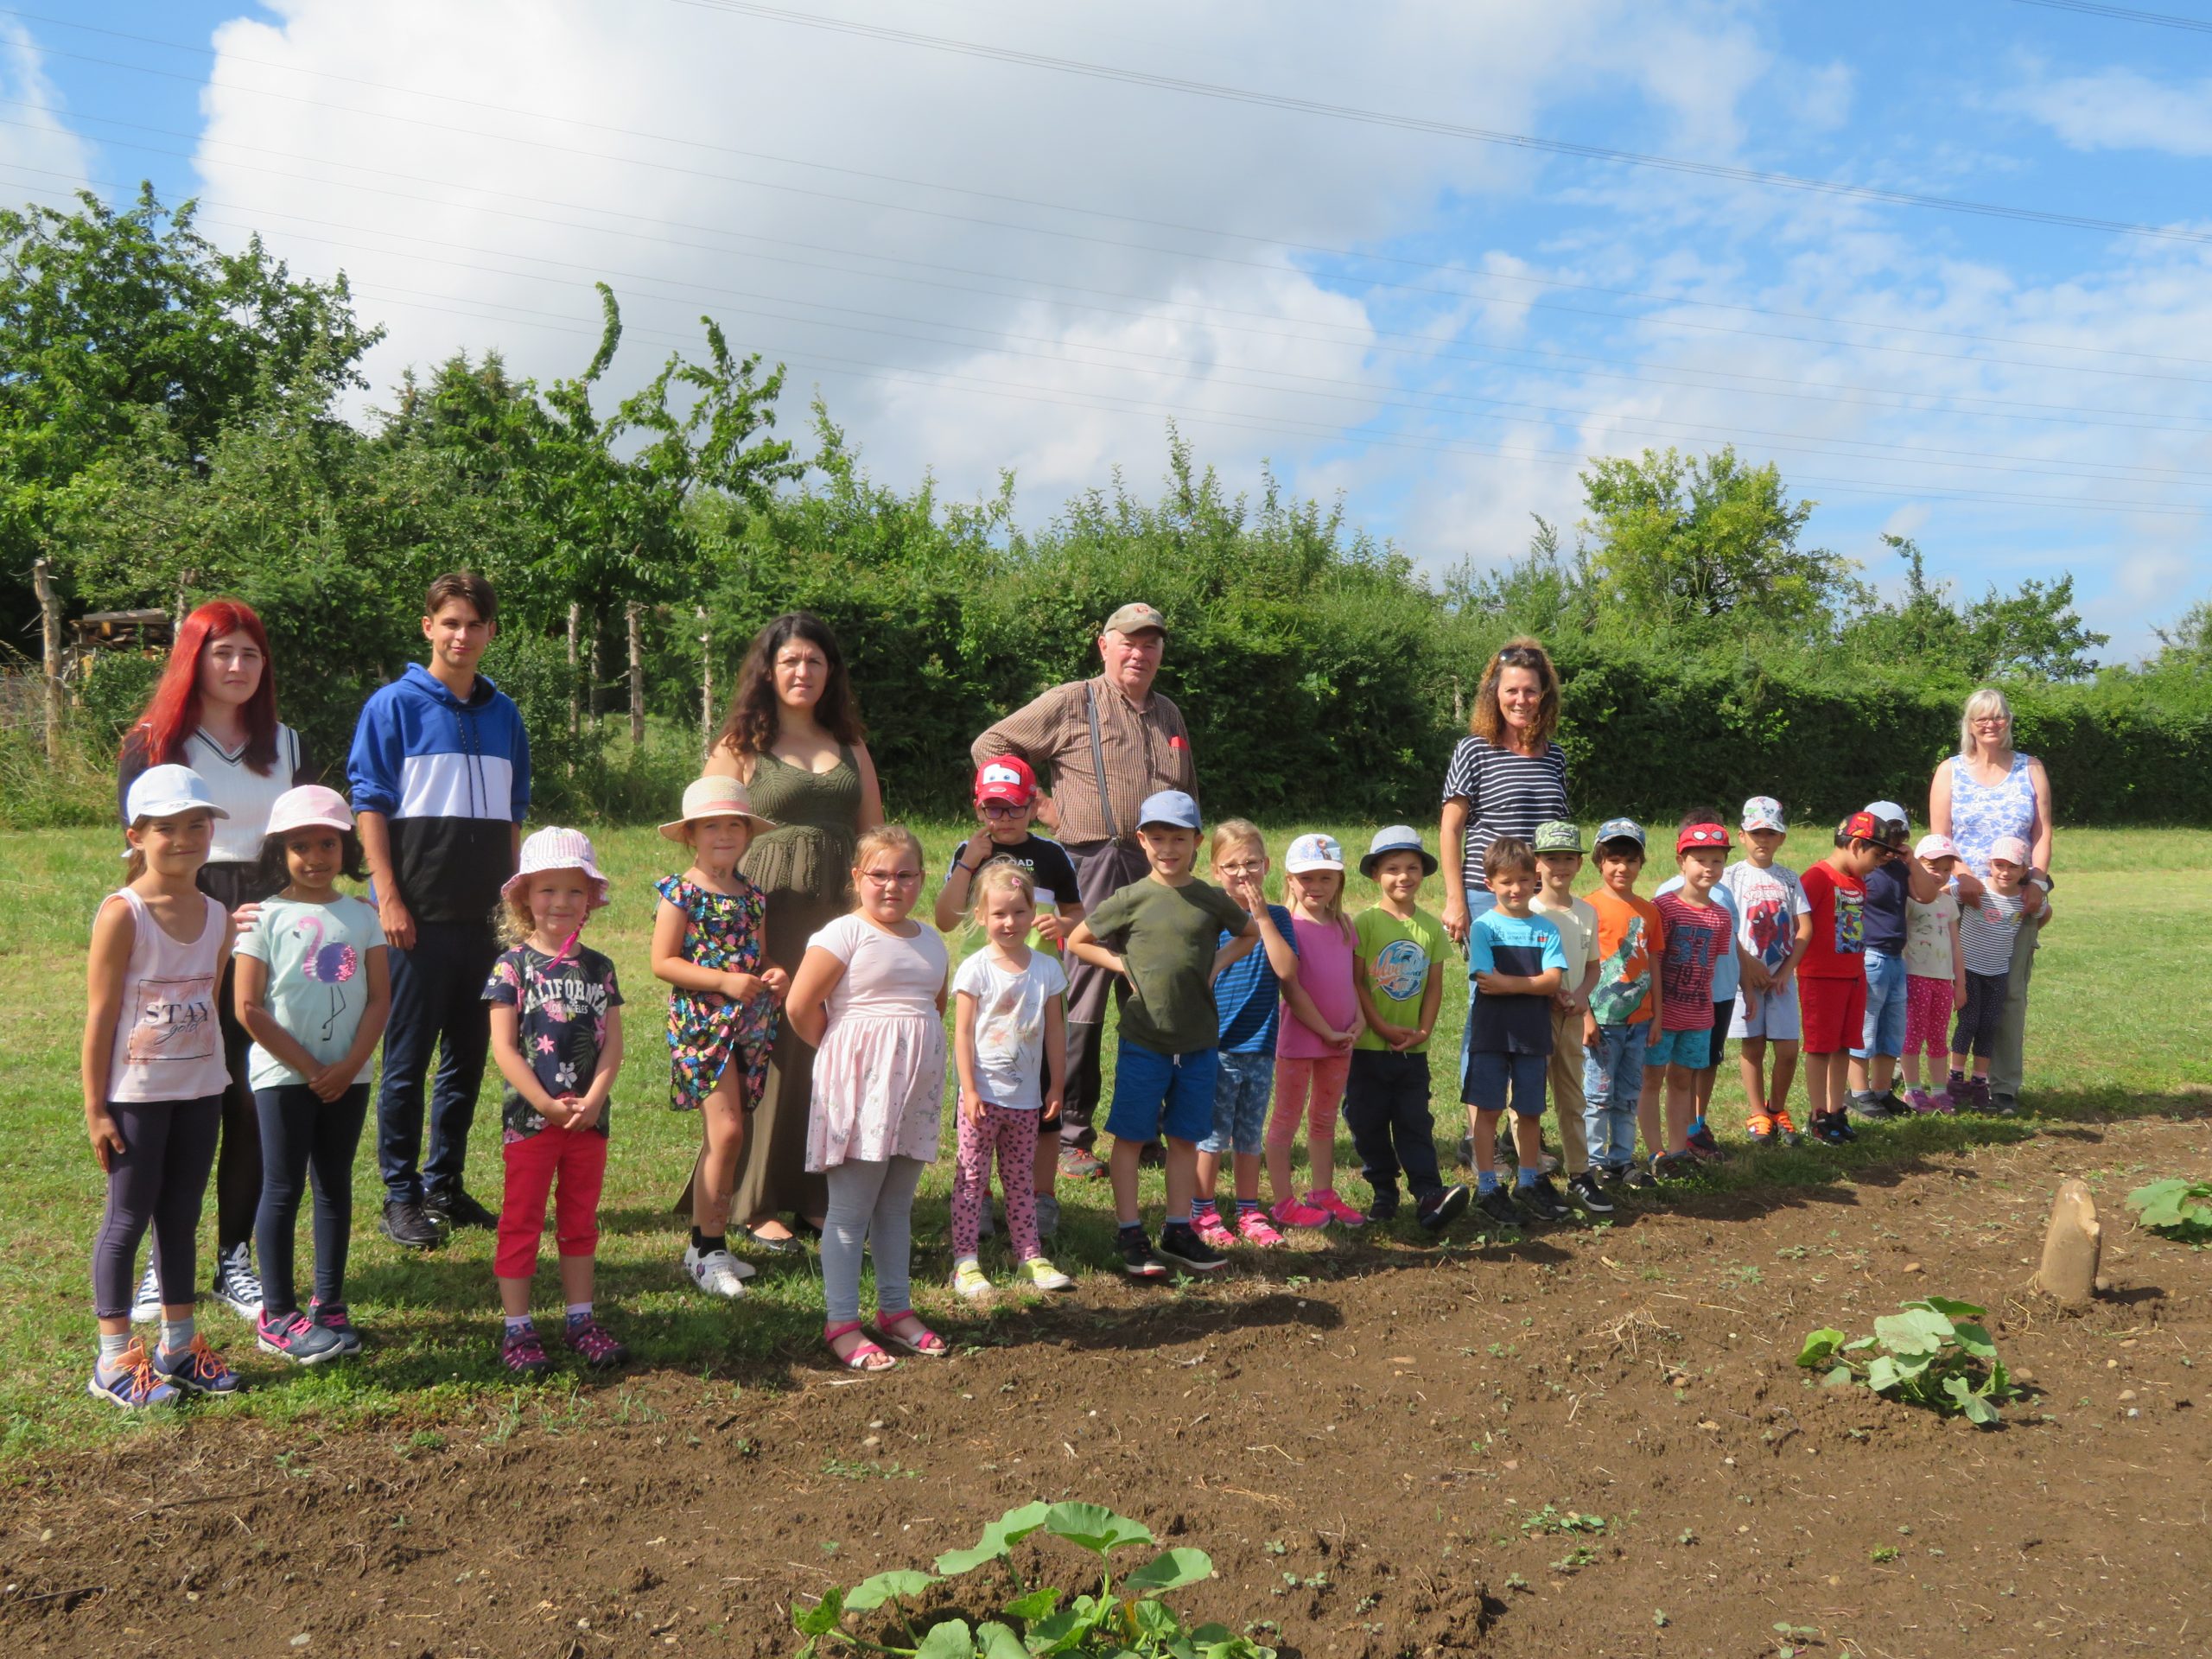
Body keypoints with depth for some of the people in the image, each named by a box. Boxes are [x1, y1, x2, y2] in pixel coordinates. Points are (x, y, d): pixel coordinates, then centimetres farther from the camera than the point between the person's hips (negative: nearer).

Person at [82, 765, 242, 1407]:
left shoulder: (219, 916, 4)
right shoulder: (122, 914, -12)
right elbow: (100, 1016, -12)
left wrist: (215, 1078, 9)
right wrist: (95, 1106, -12)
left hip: (201, 1090, 5)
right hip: (137, 1094, -5)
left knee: (182, 1218, 14)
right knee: (127, 1219, 3)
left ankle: (178, 1344, 25)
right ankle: (115, 1360, 13)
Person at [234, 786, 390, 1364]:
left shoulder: (363, 916, 4)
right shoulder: (266, 919, -6)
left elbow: (380, 999, 2)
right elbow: (249, 1008, -10)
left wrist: (348, 1066, -10)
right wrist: (308, 1067, -11)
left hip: (348, 1076, 3)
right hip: (283, 1076, -3)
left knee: (335, 1187, 10)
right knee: (283, 1189, 1)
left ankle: (329, 1304, 19)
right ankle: (277, 1315, 8)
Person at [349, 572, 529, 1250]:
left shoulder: (503, 714, 12)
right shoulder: (394, 705, -3)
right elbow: (369, 806, -6)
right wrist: (388, 897, -13)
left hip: (484, 913, 5)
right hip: (419, 912, -5)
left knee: (469, 1055, 11)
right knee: (407, 1059, 1)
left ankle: (446, 1185, 22)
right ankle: (401, 1198, 10)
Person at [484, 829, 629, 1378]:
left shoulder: (599, 969, 5)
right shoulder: (513, 966, -6)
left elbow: (612, 1044, 2)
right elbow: (504, 1048, -11)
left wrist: (592, 1101, -13)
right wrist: (548, 1105, -16)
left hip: (589, 1119, 4)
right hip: (528, 1119, -4)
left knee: (580, 1222, 14)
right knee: (522, 1224, 5)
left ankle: (579, 1319, 25)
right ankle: (516, 1327, 13)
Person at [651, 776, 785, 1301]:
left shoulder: (753, 895, 12)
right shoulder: (681, 892, -6)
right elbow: (662, 963, -11)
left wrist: (773, 974, -2)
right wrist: (723, 981, -19)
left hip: (749, 1022, 6)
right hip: (700, 1021, -6)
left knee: (722, 1136, 10)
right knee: (726, 1130, -12)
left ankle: (704, 1242, 20)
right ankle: (710, 1248, -2)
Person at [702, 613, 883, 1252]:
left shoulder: (849, 744, 17)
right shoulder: (741, 744, 5)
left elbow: (874, 833, 18)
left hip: (838, 914, 4)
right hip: (766, 916, -3)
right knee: (767, 1055, -3)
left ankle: (821, 1197, 15)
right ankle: (756, 1203, 7)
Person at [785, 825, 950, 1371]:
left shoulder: (931, 941, 11)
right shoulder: (845, 934, -10)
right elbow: (800, 1006, -13)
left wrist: (916, 1050, 12)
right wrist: (839, 1052, -1)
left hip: (917, 1085, 7)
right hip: (861, 1082, -6)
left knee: (897, 1205, 15)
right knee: (850, 1209, -1)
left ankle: (896, 1310, 25)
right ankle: (841, 1323, 6)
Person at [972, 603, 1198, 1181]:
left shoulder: (1170, 715, 19)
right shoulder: (1072, 703, 1)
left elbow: (1188, 794, 31)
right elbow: (990, 745, 1)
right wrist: (1045, 807, -3)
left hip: (1158, 873, 6)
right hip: (1094, 865, -5)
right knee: (1082, 1005, -3)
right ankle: (1070, 1136, 5)